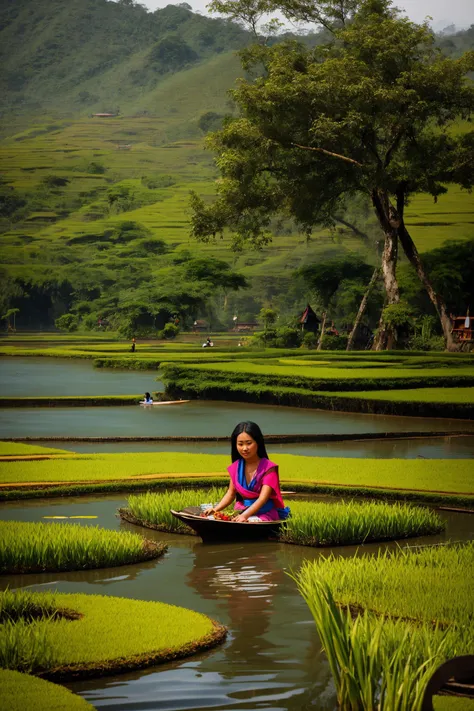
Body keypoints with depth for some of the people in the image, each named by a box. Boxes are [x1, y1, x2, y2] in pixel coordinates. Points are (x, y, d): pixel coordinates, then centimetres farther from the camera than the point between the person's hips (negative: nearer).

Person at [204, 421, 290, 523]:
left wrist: (245, 516, -34)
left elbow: (263, 499, -19)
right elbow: (231, 493, 14)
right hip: (241, 512, 5)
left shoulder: (268, 468, -11)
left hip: (265, 514, -5)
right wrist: (215, 509, -4)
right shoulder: (236, 467, 7)